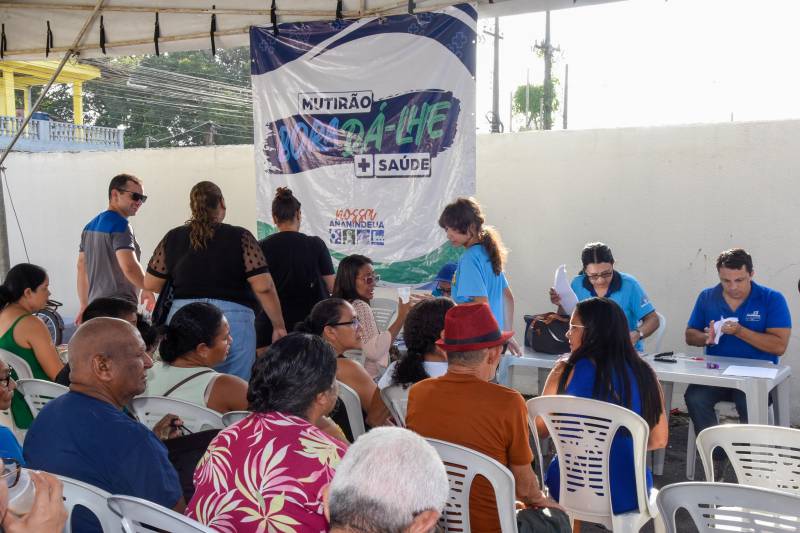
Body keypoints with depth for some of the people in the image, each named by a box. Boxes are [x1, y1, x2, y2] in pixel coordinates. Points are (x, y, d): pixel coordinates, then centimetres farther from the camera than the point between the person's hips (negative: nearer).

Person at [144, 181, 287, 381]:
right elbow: (264, 288, -8)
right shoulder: (240, 238, -2)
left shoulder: (172, 238, 6)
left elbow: (150, 286, 10)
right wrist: (279, 326, 1)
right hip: (233, 319, -3)